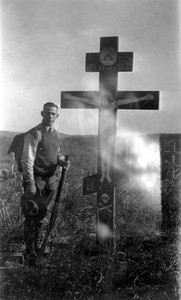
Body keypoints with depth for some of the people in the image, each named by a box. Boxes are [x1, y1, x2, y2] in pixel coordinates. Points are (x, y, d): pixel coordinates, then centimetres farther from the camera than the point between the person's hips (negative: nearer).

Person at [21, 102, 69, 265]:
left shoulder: (58, 135, 9)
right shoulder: (34, 134, -12)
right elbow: (27, 160, -16)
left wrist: (63, 162, -4)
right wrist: (30, 183, -20)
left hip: (51, 180, 6)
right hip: (36, 180, -6)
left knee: (41, 215, 18)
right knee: (32, 215, 0)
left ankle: (37, 244, 35)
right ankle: (30, 251, 15)